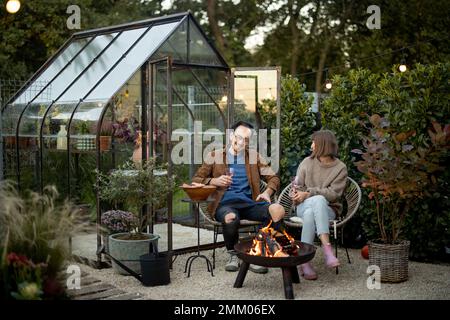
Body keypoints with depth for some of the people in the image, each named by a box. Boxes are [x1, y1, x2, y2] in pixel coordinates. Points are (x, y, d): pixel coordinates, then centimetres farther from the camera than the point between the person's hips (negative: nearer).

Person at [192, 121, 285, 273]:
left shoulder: (254, 156, 20)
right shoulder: (215, 156, 14)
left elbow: (273, 178, 19)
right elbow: (196, 180, 13)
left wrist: (267, 192, -3)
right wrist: (214, 181, -6)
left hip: (249, 203, 2)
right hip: (225, 204, -2)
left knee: (278, 210, -29)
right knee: (230, 217, -40)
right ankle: (233, 255, -11)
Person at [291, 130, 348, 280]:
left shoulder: (340, 168, 0)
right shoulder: (307, 162, 9)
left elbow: (333, 194, -10)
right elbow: (298, 185, 10)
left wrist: (308, 193, -18)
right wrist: (297, 195, -13)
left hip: (327, 209, -1)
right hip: (304, 206, 2)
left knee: (310, 213, -37)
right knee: (318, 200, -35)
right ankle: (327, 248, -42)